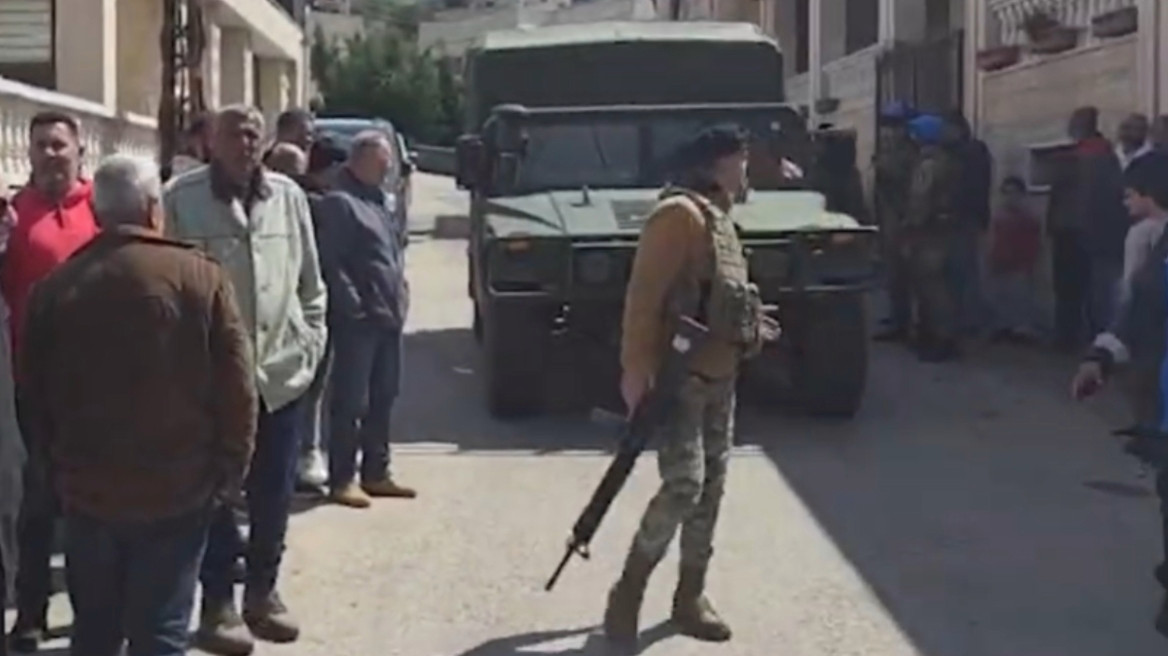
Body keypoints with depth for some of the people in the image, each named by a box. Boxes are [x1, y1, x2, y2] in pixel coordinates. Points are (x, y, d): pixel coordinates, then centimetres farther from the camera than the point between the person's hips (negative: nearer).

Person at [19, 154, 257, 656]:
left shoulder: (54, 287, -1)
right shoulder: (199, 277, -10)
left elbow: (33, 397, 5)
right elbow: (236, 387, -10)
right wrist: (228, 470, 1)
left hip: (85, 491, 3)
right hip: (177, 490, -3)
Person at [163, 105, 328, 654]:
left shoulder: (288, 196, 6)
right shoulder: (183, 198, -5)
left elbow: (311, 281, 13)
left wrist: (310, 341, 7)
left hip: (281, 370, 4)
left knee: (273, 494, 12)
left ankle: (263, 592, 28)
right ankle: (218, 603, 13)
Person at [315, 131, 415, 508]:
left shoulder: (384, 201, 18)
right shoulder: (339, 203, -10)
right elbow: (331, 263, -15)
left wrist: (400, 297, 13)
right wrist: (353, 304, -18)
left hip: (389, 317, 9)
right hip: (358, 320, -9)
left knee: (383, 398, 13)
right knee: (350, 402, -4)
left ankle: (376, 473, 22)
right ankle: (342, 479, 1)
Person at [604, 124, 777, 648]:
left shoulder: (717, 216, 17)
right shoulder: (681, 214, -13)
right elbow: (644, 294, -20)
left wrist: (748, 321, 25)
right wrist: (636, 367, -25)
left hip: (718, 374, 10)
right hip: (679, 375, -10)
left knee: (711, 486, 10)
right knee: (684, 483, -15)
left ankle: (690, 598, 18)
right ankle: (628, 592, -2)